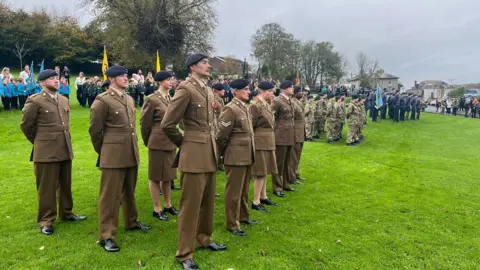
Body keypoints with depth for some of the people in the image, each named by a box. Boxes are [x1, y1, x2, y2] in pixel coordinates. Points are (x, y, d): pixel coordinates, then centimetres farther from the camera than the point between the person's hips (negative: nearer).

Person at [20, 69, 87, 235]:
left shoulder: (64, 100, 11)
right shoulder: (34, 101, -9)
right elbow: (26, 125, -1)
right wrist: (39, 142, 8)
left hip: (65, 150, 6)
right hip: (46, 152, -6)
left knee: (66, 185, 16)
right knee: (47, 187, 4)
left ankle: (66, 213, 32)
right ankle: (46, 220, 17)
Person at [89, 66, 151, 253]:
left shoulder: (129, 99, 14)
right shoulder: (102, 100, -10)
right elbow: (95, 130, -6)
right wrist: (104, 151, 3)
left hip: (131, 154, 7)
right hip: (113, 156, -7)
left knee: (129, 192, 20)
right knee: (110, 195, 0)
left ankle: (131, 222, 37)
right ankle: (106, 236, 10)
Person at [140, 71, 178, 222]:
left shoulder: (171, 98, 9)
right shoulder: (152, 99, -11)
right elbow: (144, 123, -5)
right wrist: (148, 142, 4)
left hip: (171, 142, 7)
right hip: (158, 143, -7)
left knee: (168, 176, 16)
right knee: (156, 177, 5)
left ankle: (168, 205, 30)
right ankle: (157, 209, 16)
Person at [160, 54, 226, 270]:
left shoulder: (208, 91, 13)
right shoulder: (186, 88, -13)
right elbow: (167, 124, -14)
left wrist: (211, 146, 16)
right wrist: (184, 144, 0)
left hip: (210, 153, 8)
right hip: (194, 154, -8)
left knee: (207, 201, 18)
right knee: (190, 204, 0)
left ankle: (203, 238, 37)